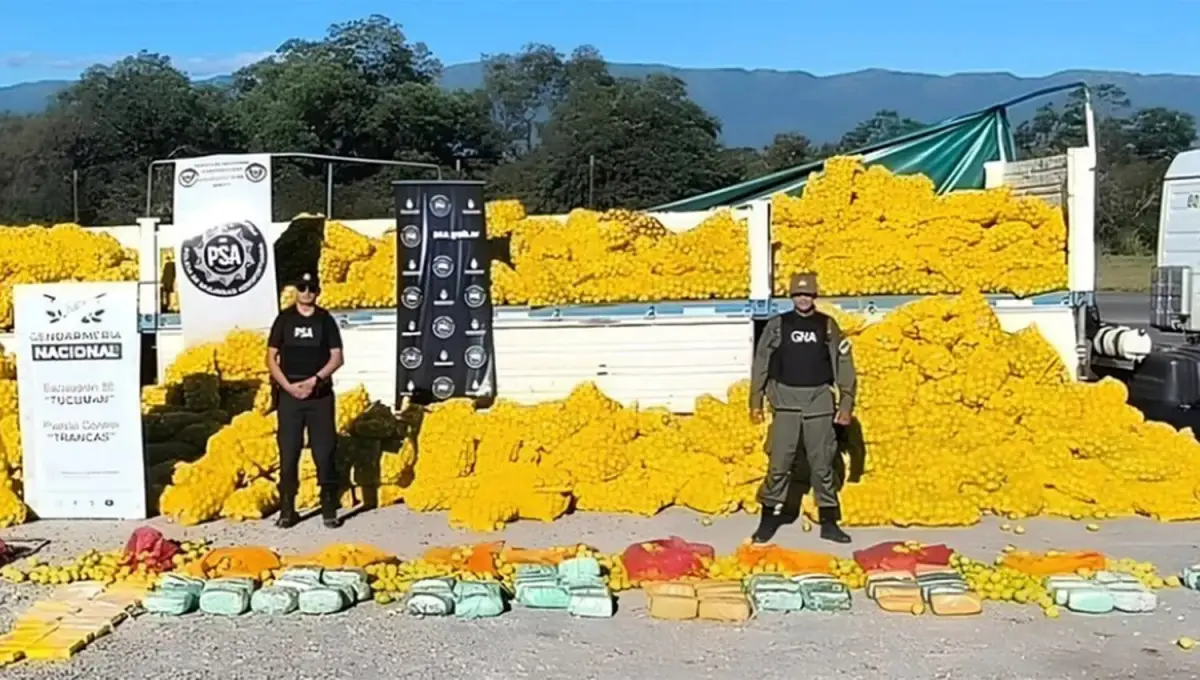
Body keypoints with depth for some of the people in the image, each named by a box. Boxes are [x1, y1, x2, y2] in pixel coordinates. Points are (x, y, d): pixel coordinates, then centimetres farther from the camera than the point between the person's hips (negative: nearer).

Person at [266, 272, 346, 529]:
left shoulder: (325, 319, 5)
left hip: (320, 394, 0)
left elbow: (337, 358, 2)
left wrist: (315, 379, -13)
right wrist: (288, 385, -9)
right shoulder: (284, 319, 6)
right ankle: (287, 510, 8)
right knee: (288, 453, 1)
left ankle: (329, 510, 3)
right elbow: (271, 358, 4)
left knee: (325, 452, -2)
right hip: (289, 393, 0)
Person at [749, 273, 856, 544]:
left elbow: (843, 365, 5)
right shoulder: (777, 325, 3)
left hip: (819, 402, 1)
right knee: (778, 464, -3)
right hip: (786, 401, -1)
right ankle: (769, 519, 7)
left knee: (822, 465, 5)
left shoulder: (828, 326, 5)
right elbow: (761, 363, 5)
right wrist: (756, 401, 1)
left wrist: (846, 404, -1)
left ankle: (829, 523, 12)